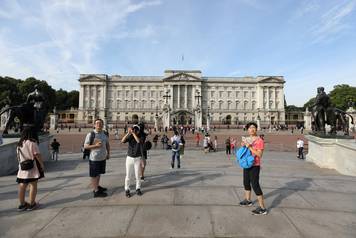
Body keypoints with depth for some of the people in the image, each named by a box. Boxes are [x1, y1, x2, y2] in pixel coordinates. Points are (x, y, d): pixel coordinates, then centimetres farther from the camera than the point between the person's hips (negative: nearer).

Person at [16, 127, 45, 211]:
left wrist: (21, 164, 23)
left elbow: (18, 156, 13)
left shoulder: (19, 144, 9)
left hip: (22, 168, 7)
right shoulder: (32, 143, -13)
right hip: (32, 167, -7)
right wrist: (42, 165, -7)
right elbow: (37, 155, -15)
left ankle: (22, 204, 20)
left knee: (22, 185, 11)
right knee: (33, 185, 3)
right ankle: (32, 204, 8)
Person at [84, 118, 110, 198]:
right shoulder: (91, 134, -13)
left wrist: (108, 153, 12)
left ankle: (97, 186, 39)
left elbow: (107, 144, 17)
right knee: (94, 175, 5)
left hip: (103, 158, 7)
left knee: (98, 173, 22)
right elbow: (85, 146, -13)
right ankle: (96, 191, 14)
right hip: (94, 158, -6)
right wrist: (95, 145, -25)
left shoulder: (105, 134, 6)